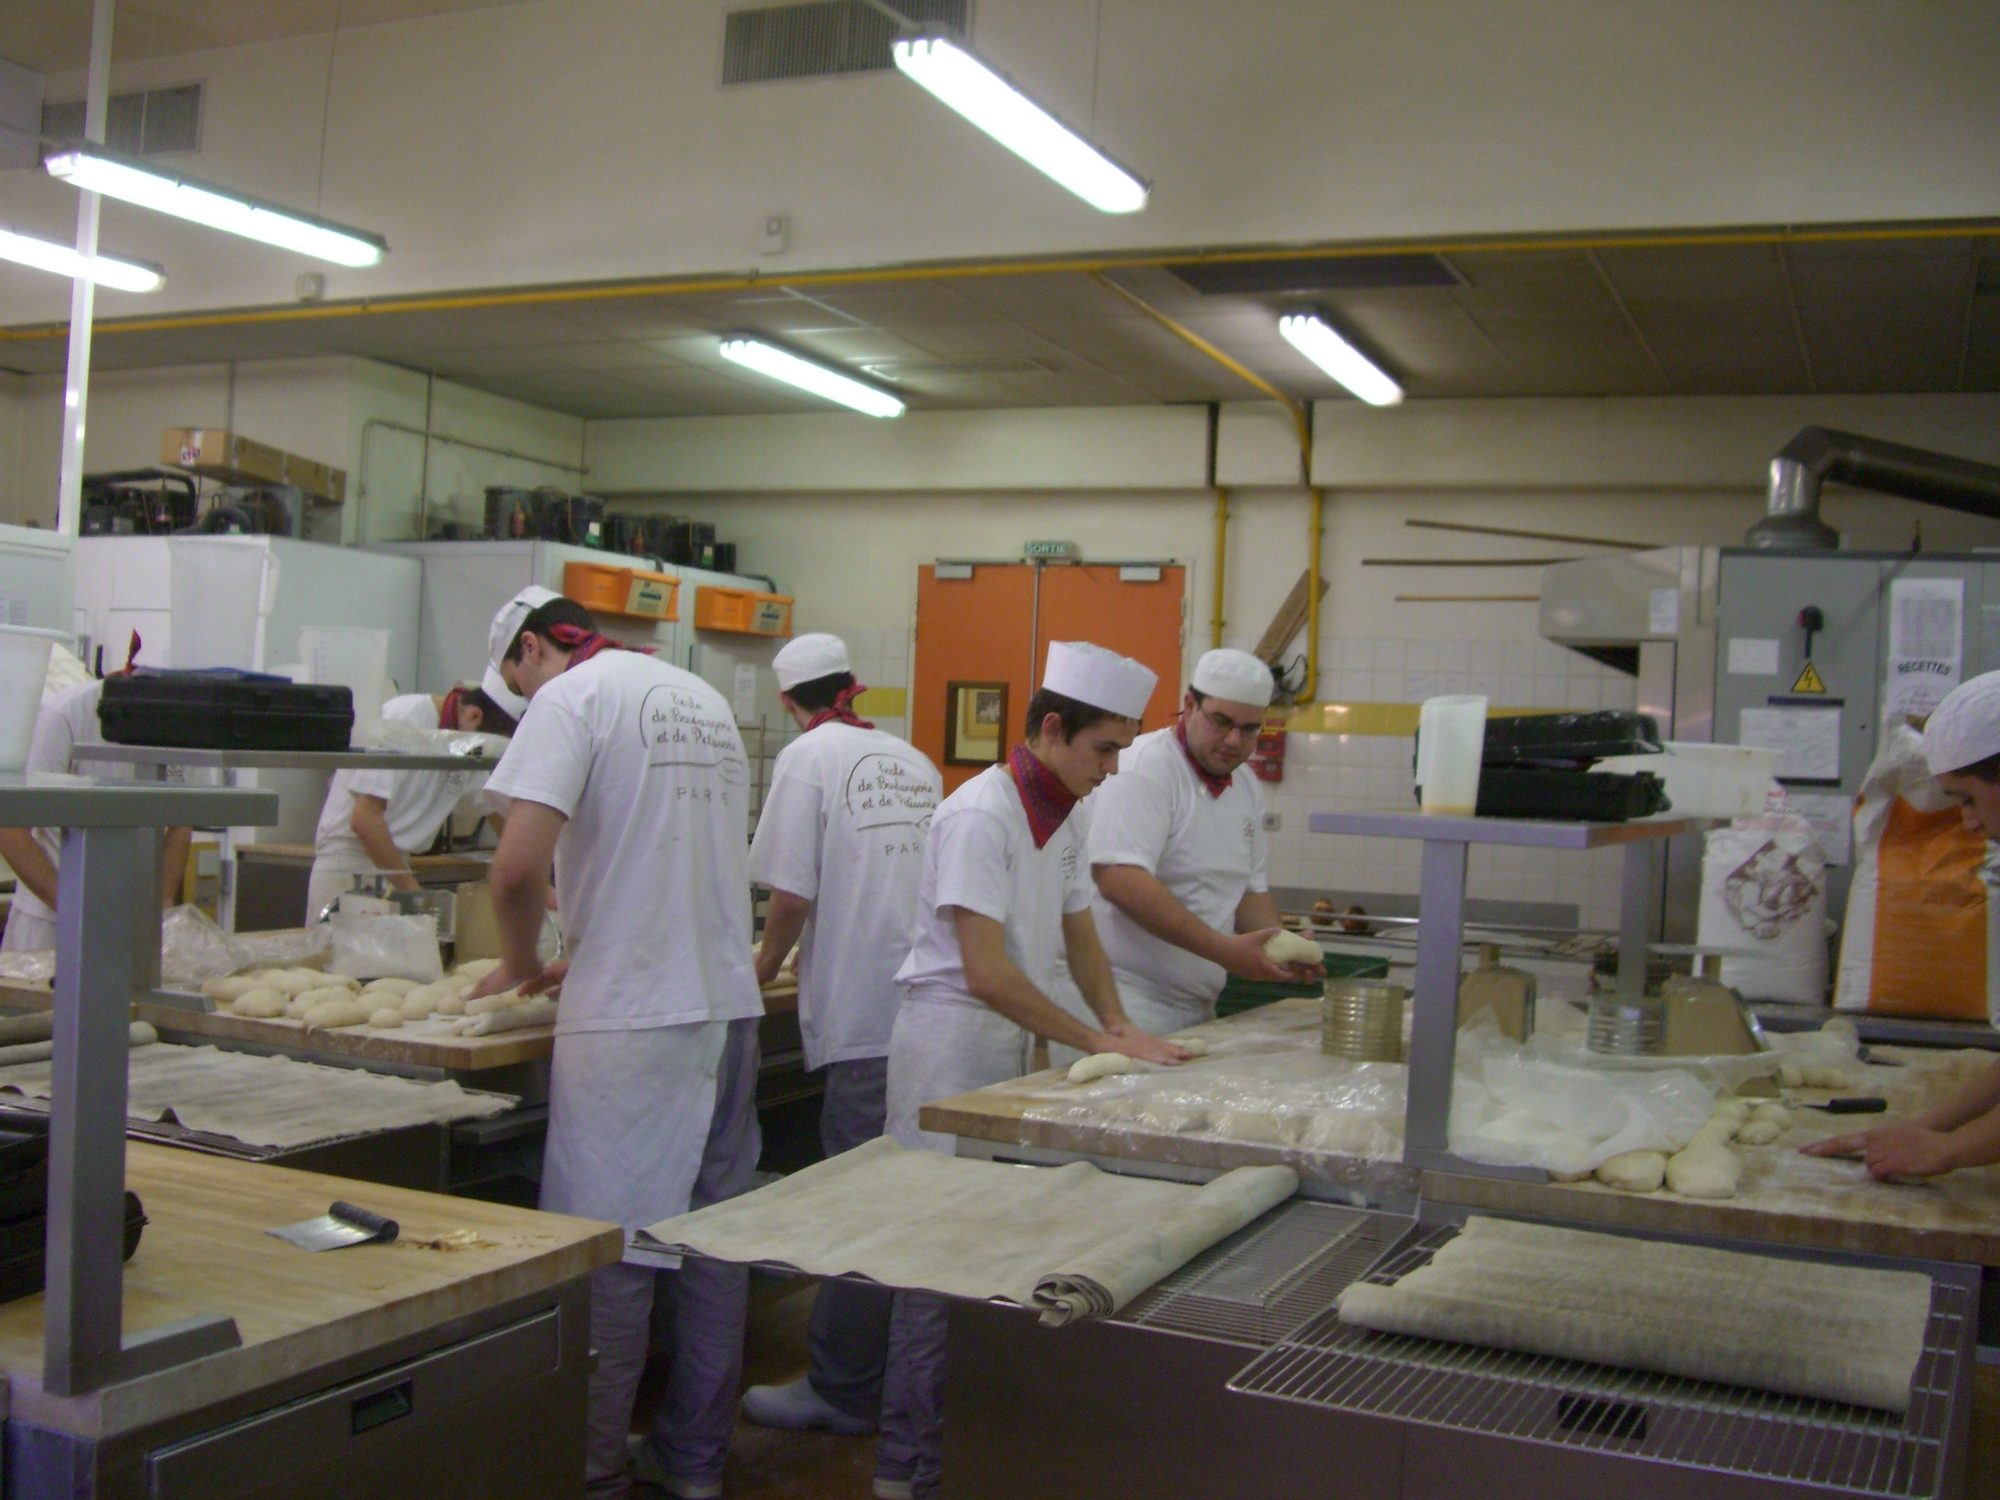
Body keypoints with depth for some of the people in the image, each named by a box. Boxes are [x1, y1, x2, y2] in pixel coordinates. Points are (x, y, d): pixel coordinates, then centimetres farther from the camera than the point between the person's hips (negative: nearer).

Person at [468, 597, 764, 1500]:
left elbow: (519, 867, -17)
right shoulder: (705, 700, 17)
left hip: (631, 1020, -7)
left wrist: (520, 967, 1)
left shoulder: (571, 697, -6)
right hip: (728, 1005, 7)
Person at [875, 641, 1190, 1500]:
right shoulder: (981, 815, -19)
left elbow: (1079, 936, 19)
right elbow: (986, 974, -23)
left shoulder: (1060, 821, 10)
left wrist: (1120, 1025, 5)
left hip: (1008, 1049, 9)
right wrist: (1095, 1043, -18)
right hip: (950, 1045, -8)